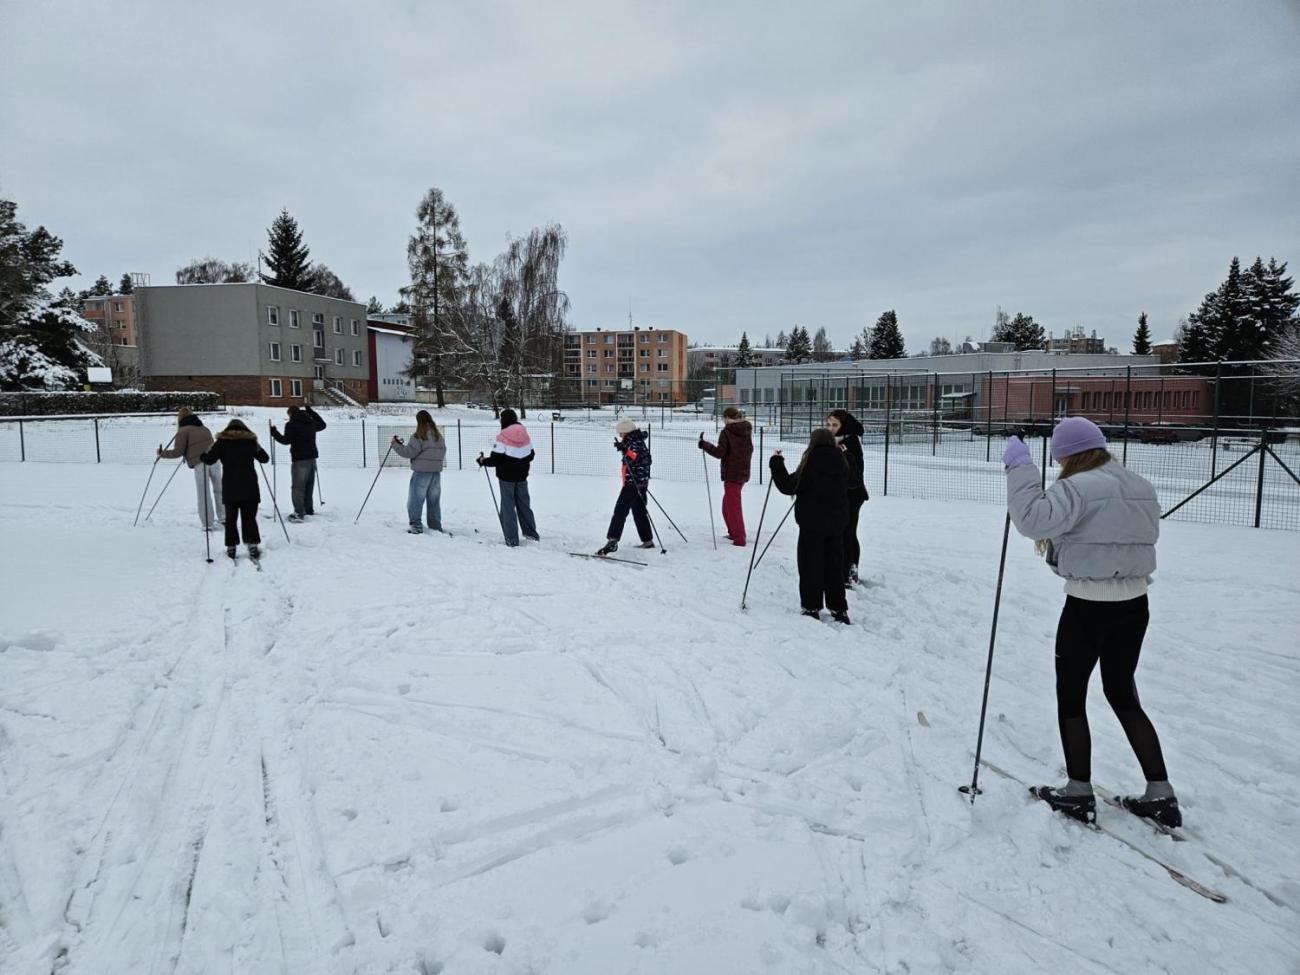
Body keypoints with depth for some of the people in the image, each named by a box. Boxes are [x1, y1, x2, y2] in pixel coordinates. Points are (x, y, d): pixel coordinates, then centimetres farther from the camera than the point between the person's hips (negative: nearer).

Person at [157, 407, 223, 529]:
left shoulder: (183, 430, 4)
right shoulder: (205, 429, 23)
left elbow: (178, 452, 0)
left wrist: (162, 453, 15)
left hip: (200, 463, -5)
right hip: (214, 460, 5)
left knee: (203, 494, 2)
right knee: (218, 490, 17)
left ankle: (207, 524, 3)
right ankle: (222, 517, 24)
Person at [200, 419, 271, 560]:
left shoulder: (222, 442, 2)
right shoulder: (251, 441, 4)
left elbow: (210, 460, -3)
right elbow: (264, 458, 10)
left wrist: (201, 456, 18)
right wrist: (256, 450, 30)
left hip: (229, 487, 0)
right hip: (249, 486, 0)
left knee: (231, 517, 9)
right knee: (249, 517, 4)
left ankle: (231, 547, 8)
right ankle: (252, 544, -7)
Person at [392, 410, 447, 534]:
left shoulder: (418, 436, -12)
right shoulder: (438, 435, 9)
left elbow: (408, 452, -13)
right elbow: (443, 452, 16)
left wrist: (396, 444, -2)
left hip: (421, 472, -6)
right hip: (436, 472, 6)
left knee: (415, 500, 1)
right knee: (434, 500, 13)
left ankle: (416, 525, -7)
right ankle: (436, 527, 16)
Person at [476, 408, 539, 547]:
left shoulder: (502, 437, -16)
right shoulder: (525, 436, 0)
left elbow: (495, 460, -17)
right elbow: (531, 455, 11)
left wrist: (483, 461, 1)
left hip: (506, 477, -5)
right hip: (522, 477, 5)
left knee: (508, 506, 3)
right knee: (523, 504, 18)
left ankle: (512, 540, 2)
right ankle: (531, 533, 27)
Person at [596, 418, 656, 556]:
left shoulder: (635, 442, -14)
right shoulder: (636, 441, 16)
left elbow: (634, 458, -29)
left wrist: (624, 450, -36)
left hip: (633, 482, -11)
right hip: (641, 482, 11)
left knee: (620, 511, -14)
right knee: (639, 512, 18)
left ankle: (612, 542, -21)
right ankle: (648, 541, 25)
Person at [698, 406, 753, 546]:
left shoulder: (726, 432, -14)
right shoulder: (747, 430, 8)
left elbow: (719, 452, -18)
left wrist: (704, 445, -10)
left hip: (731, 474, -8)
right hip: (743, 472, 8)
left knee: (733, 505, -3)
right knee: (728, 503, 21)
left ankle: (739, 538, -4)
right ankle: (734, 532, 27)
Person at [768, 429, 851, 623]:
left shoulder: (810, 463, -15)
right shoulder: (841, 462, 2)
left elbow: (789, 486, -14)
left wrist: (776, 463, -6)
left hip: (812, 523, -5)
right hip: (836, 522, 5)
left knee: (811, 565, 5)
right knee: (834, 566, 13)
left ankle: (812, 608, 7)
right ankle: (839, 609, 16)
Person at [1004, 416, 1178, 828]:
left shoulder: (1079, 487, -19)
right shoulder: (1142, 488, 10)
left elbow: (1033, 518, -31)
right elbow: (1137, 540, 15)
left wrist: (1019, 467, -22)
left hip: (1088, 608, -8)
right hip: (1134, 605, 8)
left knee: (1070, 697, 8)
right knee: (1123, 694, 20)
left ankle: (1079, 793, 17)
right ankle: (1160, 794, 24)